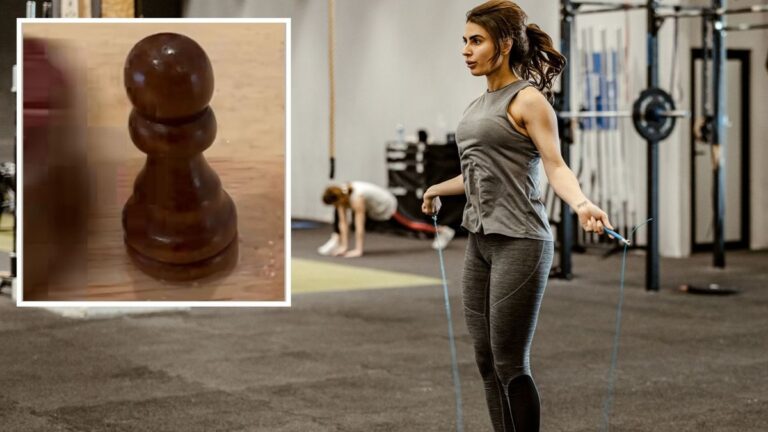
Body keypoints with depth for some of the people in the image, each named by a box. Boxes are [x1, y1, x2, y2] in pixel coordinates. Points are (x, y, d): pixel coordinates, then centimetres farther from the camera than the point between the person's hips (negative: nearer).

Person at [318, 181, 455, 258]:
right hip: (373, 207, 7)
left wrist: (358, 250, -41)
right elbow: (343, 223, -18)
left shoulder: (356, 198, -42)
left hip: (387, 205, -7)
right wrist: (344, 246, -20)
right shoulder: (341, 194, -22)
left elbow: (359, 226, -41)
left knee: (408, 224, 9)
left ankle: (442, 231, 27)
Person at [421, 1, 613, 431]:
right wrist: (438, 189, 43)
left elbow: (556, 166, -17)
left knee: (510, 365, -5)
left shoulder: (527, 99, -8)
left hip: (519, 243, -8)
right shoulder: (479, 105, 14)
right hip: (480, 242, 8)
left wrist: (581, 203, -36)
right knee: (487, 362, 8)